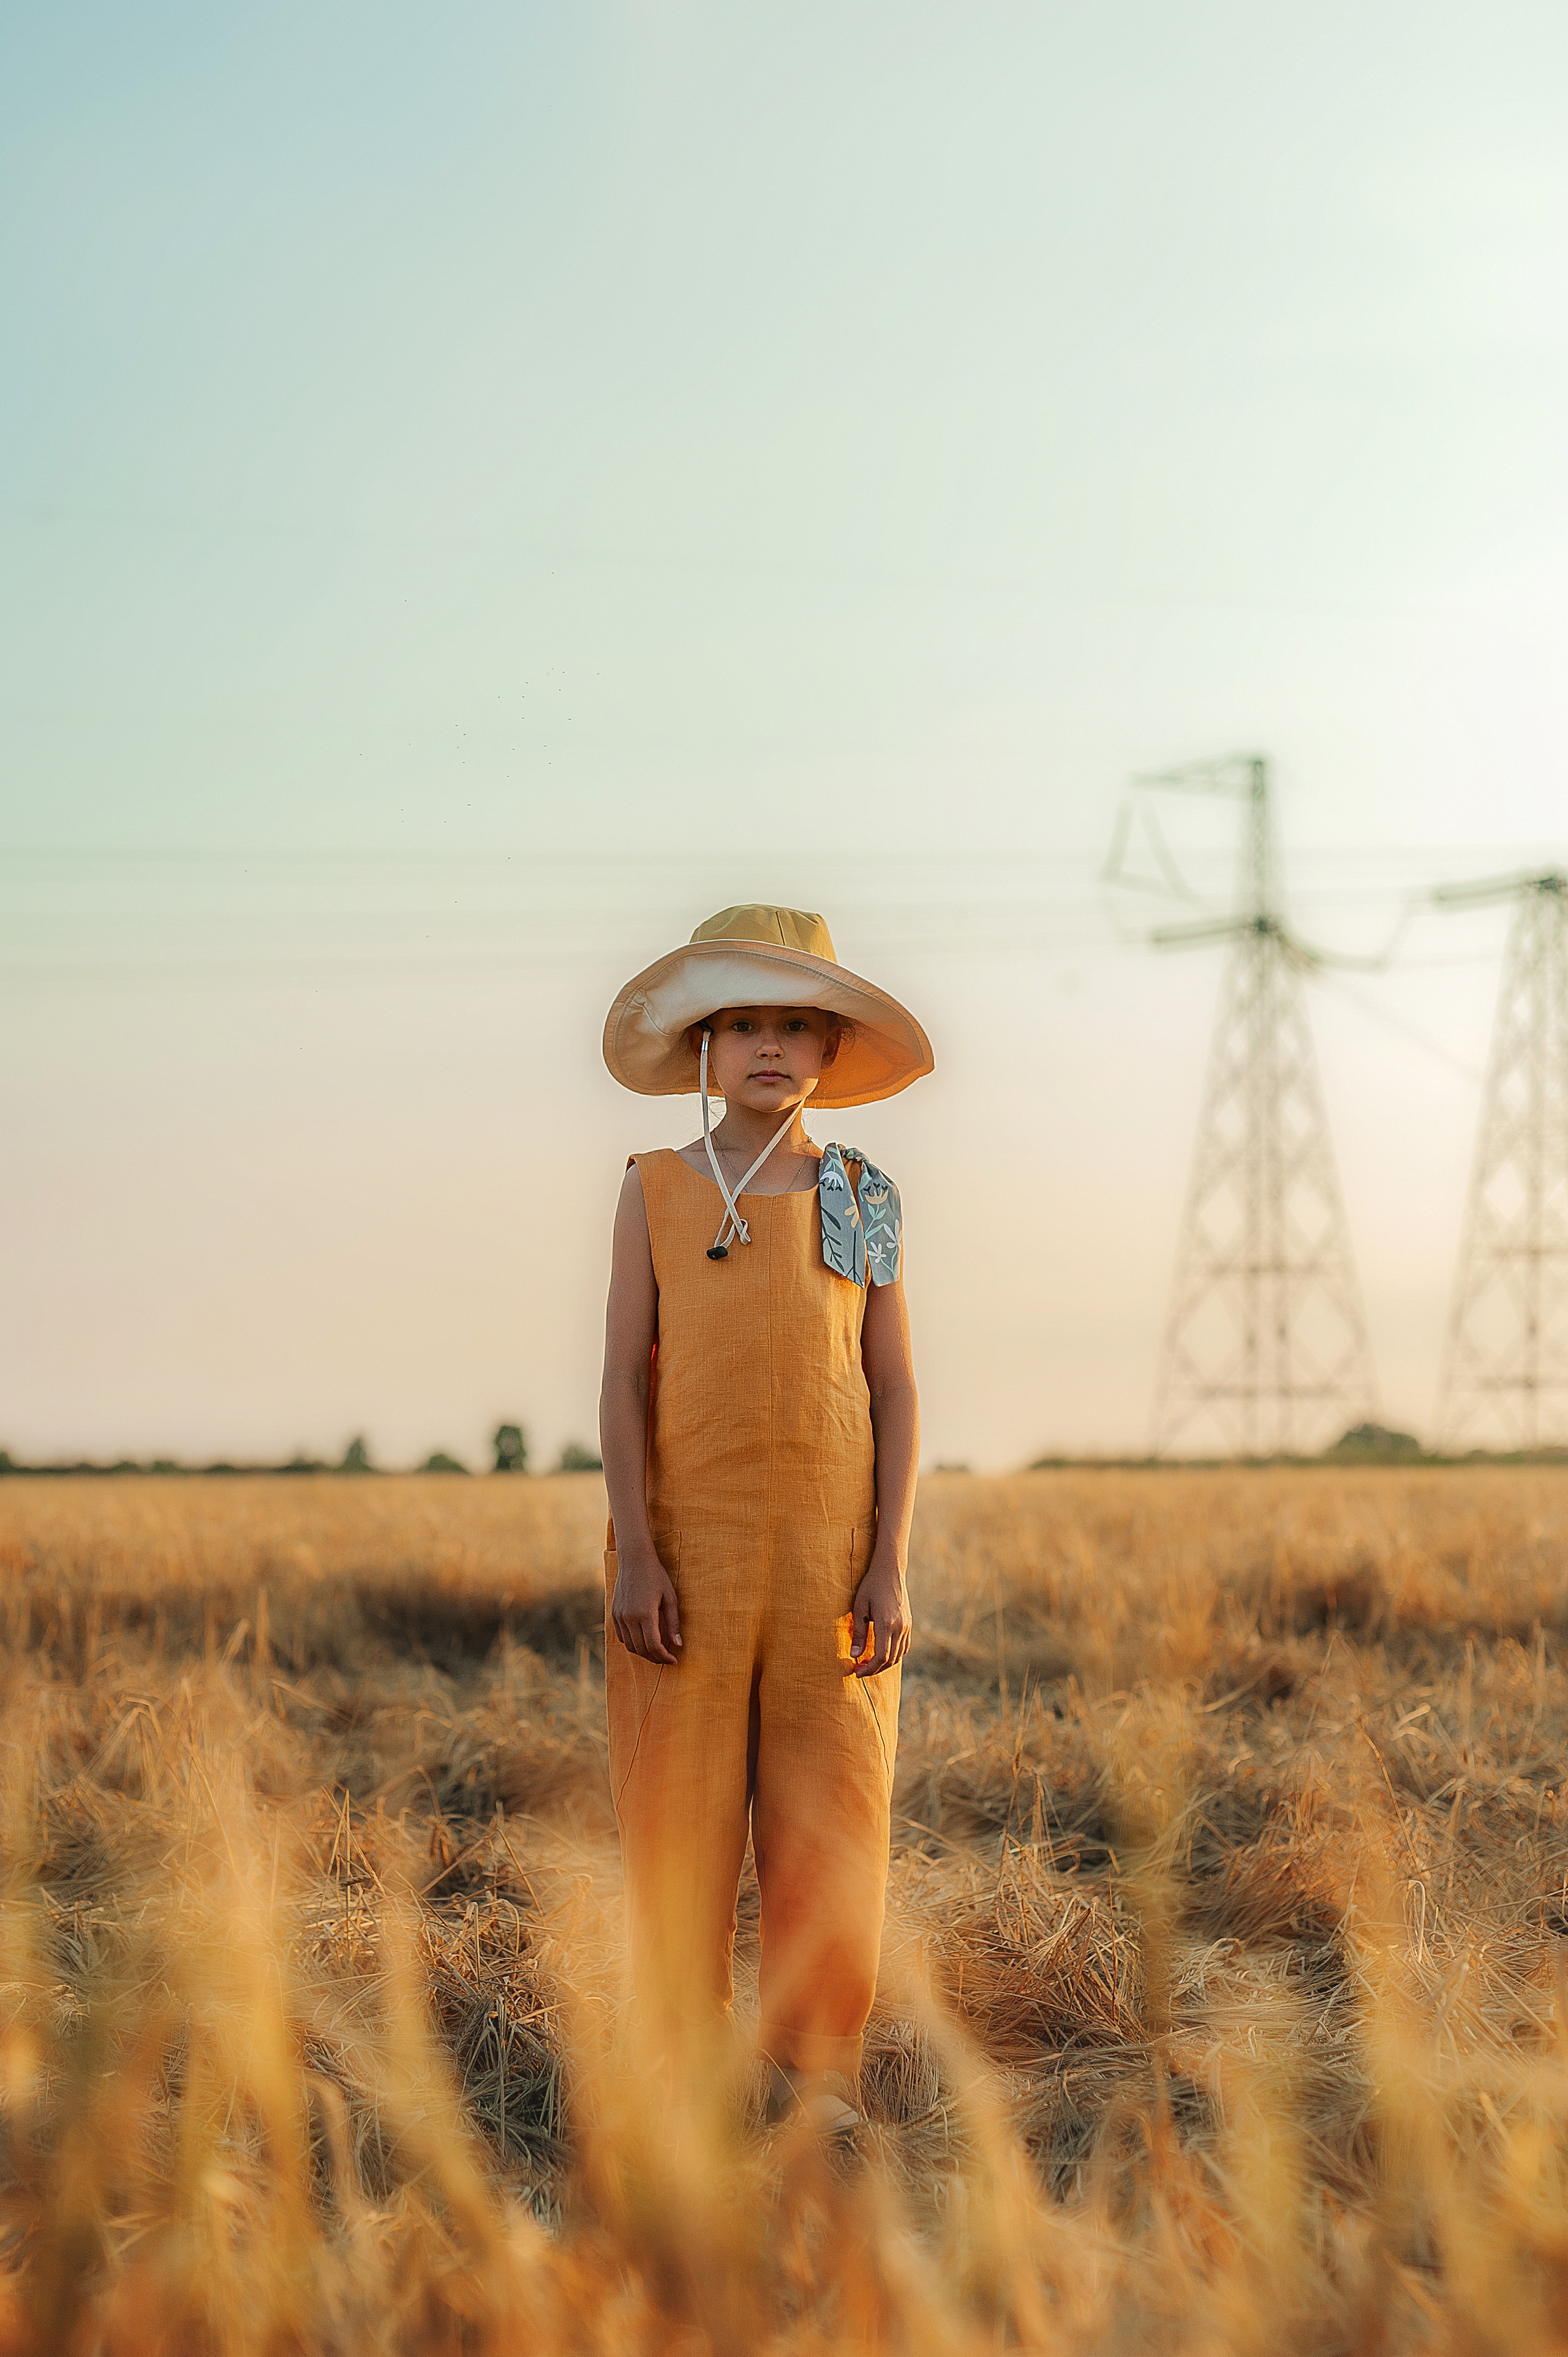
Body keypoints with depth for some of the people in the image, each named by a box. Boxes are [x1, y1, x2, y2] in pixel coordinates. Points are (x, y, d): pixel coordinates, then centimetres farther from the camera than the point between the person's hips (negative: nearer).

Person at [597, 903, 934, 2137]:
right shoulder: (656, 1191, 7)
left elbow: (896, 1388, 6)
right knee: (681, 1806, -1)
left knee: (828, 1806, 2)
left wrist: (891, 1563, -3)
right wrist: (635, 1551, -8)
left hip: (832, 1546, 1)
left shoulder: (861, 1199, 9)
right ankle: (683, 2058, 9)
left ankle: (816, 2067, 11)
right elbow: (627, 1376, 2)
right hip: (691, 1538, -1)